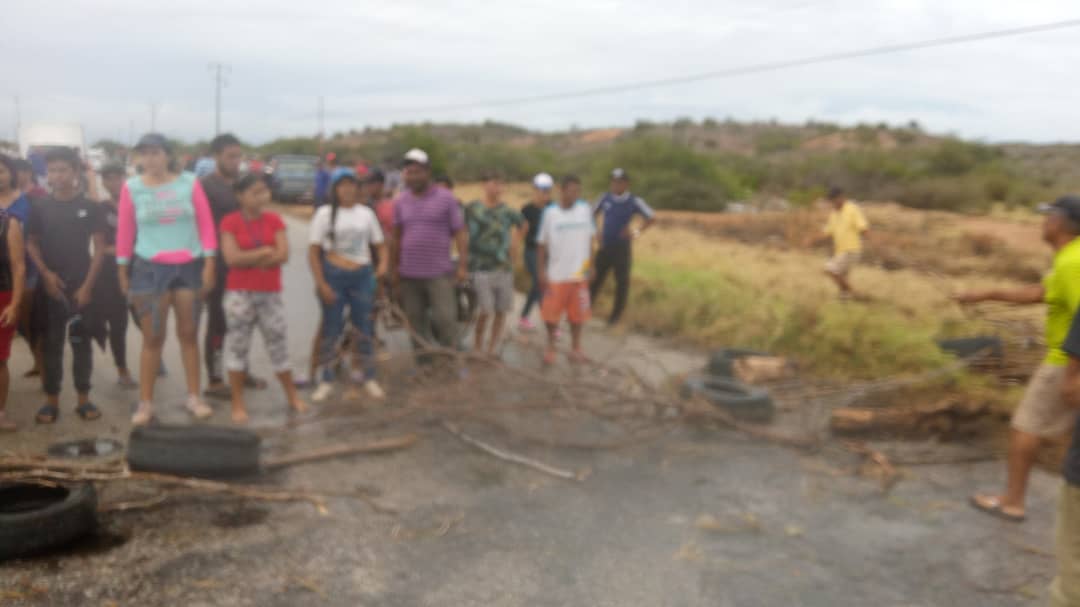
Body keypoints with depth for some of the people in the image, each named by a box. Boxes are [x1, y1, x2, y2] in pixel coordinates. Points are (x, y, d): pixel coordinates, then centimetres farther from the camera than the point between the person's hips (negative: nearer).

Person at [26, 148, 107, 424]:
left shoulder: (89, 207, 0)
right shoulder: (39, 208, 4)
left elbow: (99, 247, -1)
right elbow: (31, 244, 5)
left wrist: (88, 285, -7)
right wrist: (45, 273, -11)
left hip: (81, 287, -1)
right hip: (50, 286, 1)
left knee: (81, 343, 5)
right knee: (52, 344, 5)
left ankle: (83, 399, 13)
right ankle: (51, 400, 12)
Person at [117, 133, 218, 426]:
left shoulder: (190, 182, 0)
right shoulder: (132, 187, -1)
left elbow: (206, 224, 1)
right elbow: (125, 231, 4)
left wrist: (209, 264, -3)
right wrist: (123, 270, 6)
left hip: (189, 267, 1)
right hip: (149, 268, -1)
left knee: (189, 334, 10)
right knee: (152, 338, 2)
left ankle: (194, 397, 19)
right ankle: (145, 403, 11)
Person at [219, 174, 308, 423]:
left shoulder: (275, 220, 4)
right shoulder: (230, 222, -5)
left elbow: (283, 254, -7)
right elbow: (232, 258, -15)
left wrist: (248, 258, -13)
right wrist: (265, 251, -12)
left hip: (271, 292, 3)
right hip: (239, 293, -2)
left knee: (278, 343, 10)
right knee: (237, 345, 1)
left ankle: (292, 397, 23)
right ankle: (238, 404, 10)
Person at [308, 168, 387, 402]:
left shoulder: (366, 213, 6)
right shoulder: (325, 213, -3)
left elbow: (380, 244, 12)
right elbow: (313, 251, -4)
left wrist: (383, 264, -9)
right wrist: (321, 284, -11)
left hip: (362, 276, 2)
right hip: (334, 275, -2)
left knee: (364, 327, 6)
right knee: (331, 329, 4)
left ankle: (369, 378, 19)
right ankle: (326, 381, 15)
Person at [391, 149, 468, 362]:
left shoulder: (446, 198, -2)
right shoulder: (401, 201, 8)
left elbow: (460, 232, -3)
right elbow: (397, 236, 14)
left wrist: (463, 265, -9)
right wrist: (395, 267, 13)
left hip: (439, 272, -3)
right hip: (409, 273, 3)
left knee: (445, 319, -8)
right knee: (416, 321, 8)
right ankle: (423, 364, 19)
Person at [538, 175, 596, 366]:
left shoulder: (585, 210, 1)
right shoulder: (550, 213, -4)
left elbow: (591, 238, 9)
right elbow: (542, 244, 0)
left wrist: (590, 264, 4)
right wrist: (542, 272, -2)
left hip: (579, 273, 2)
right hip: (555, 274, -1)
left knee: (577, 312, 7)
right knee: (551, 313, 3)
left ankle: (576, 347, 23)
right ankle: (550, 347, 21)